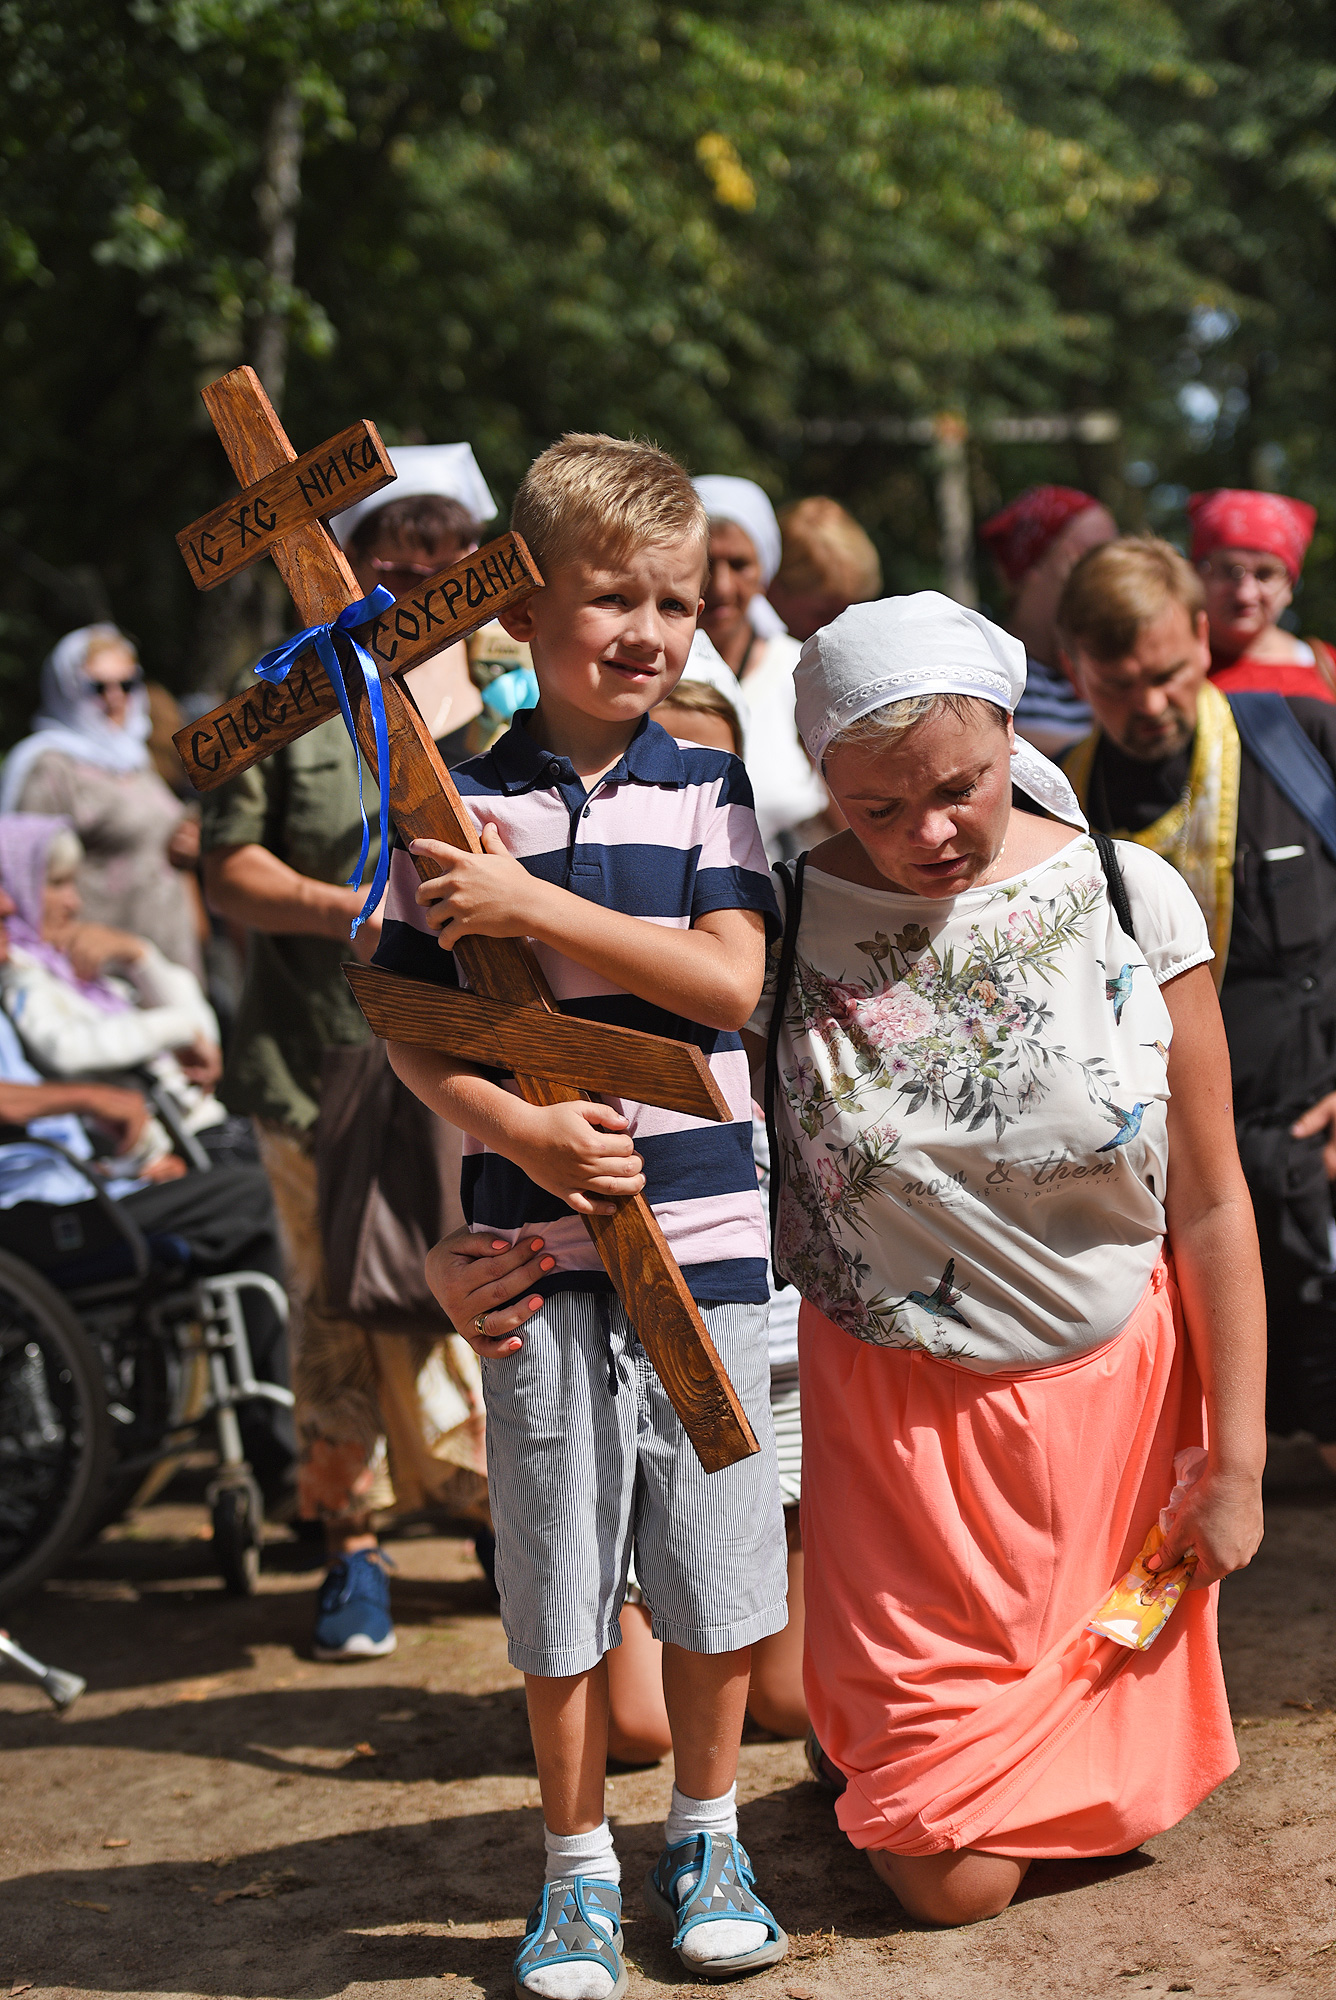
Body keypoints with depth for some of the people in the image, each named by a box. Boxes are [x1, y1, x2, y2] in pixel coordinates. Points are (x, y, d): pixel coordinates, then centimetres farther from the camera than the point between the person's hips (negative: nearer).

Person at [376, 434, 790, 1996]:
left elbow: (729, 980, -11)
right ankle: (578, 1868, 23)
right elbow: (405, 1017, 1)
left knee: (716, 1571, 8)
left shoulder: (706, 790, 3)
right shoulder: (459, 804, 1)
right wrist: (514, 1126, -16)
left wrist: (533, 905, -17)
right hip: (535, 1240, -1)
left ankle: (704, 1840, 29)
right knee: (561, 1581, 7)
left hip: (700, 1232, 1)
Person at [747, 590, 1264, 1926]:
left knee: (1119, 1814, 12)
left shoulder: (1130, 899, -8)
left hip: (1112, 1398, 2)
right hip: (899, 1416, -2)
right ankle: (851, 1730, 34)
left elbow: (1210, 1203, -3)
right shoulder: (780, 924, -11)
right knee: (956, 1880, 1)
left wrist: (1237, 1462, -3)